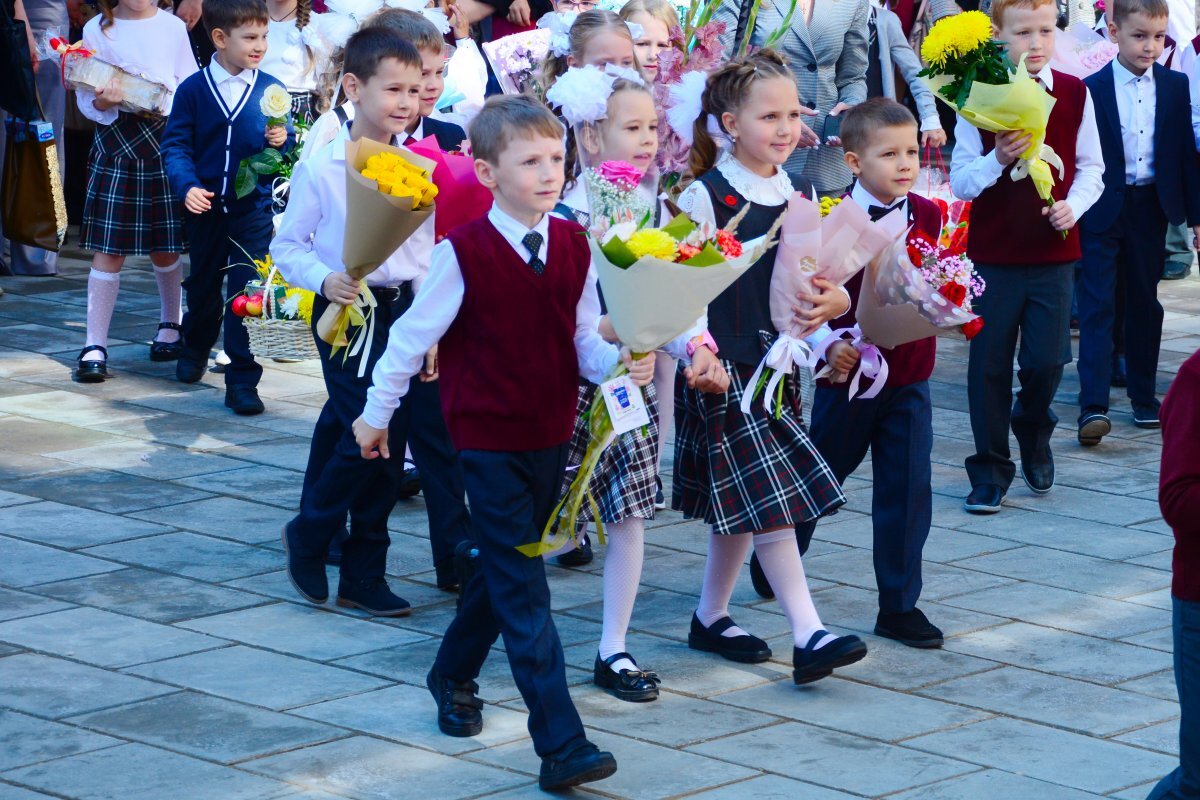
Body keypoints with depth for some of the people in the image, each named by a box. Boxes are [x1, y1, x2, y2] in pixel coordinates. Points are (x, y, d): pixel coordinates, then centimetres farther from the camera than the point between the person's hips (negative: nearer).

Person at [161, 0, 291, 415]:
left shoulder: (270, 89, -4)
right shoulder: (193, 89, -6)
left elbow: (285, 139, 3)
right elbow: (176, 144, -6)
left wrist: (282, 140, -21)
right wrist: (187, 186, -21)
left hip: (253, 209, -1)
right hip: (206, 206, 1)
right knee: (203, 285, 21)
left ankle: (242, 381, 0)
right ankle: (196, 346, 48)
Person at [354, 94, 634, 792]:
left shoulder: (573, 247, 1)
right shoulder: (464, 253, -14)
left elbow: (585, 340, 4)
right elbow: (413, 336, -4)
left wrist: (622, 363, -17)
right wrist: (377, 413, 4)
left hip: (552, 438, 6)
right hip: (489, 440, -6)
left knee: (502, 570, 20)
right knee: (524, 590, -8)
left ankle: (454, 677, 44)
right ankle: (562, 746, -12)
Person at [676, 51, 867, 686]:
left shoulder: (798, 196, 8)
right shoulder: (705, 197, -12)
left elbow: (821, 281, 12)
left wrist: (832, 300, -10)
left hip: (775, 363, 7)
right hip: (723, 370, -7)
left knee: (741, 503, 14)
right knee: (766, 498, -9)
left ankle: (711, 618, 27)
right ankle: (809, 635, -12)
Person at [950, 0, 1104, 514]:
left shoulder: (1073, 94, 1)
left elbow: (1091, 168, 8)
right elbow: (959, 181, -5)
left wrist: (1073, 205, -10)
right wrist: (997, 160, -22)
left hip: (1053, 252, 1)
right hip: (992, 253, -1)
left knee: (1047, 360, -2)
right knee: (990, 364, 2)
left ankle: (1032, 430, 31)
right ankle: (990, 471, 15)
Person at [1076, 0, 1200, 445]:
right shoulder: (1091, 90, -6)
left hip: (1151, 207, 3)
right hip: (1104, 212, -3)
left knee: (1145, 303, 11)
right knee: (1098, 304, -7)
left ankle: (1143, 396, 22)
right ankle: (1093, 406, -13)